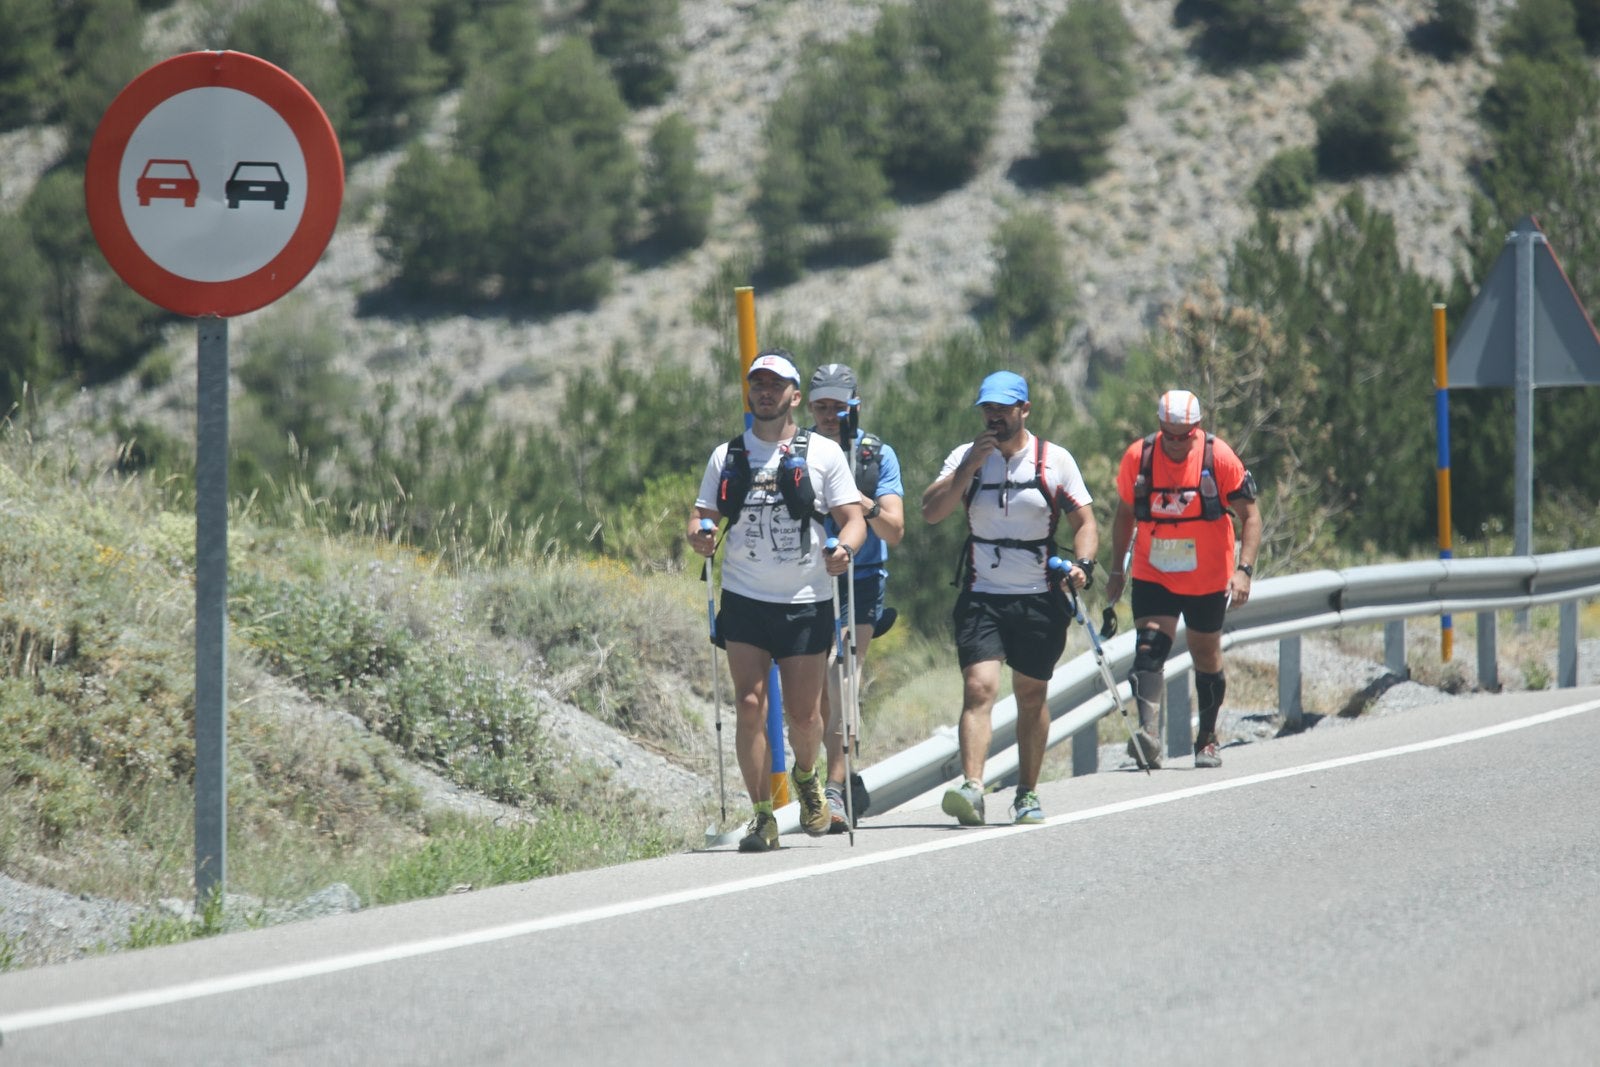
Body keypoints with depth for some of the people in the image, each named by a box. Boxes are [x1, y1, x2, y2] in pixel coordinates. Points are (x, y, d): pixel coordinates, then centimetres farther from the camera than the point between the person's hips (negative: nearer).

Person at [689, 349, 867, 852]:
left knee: (804, 713, 3)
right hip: (744, 601, 1)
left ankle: (805, 777, 35)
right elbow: (702, 516, 11)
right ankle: (762, 815, -3)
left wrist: (844, 548, -20)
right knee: (750, 706, -9)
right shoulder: (726, 457, 9)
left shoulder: (823, 453, 3)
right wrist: (699, 536, -13)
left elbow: (853, 518, 1)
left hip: (806, 602, -1)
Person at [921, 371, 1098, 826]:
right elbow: (930, 512, -6)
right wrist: (969, 466, -13)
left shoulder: (1055, 460, 2)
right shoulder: (965, 457, 5)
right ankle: (971, 788, -27)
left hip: (1039, 600, 0)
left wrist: (1082, 563, -15)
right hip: (981, 596, 0)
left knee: (1031, 698, 8)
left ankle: (1027, 793, 21)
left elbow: (1084, 522, 3)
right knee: (978, 688, -17)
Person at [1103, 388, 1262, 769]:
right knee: (1149, 649, -20)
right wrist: (1116, 570, 10)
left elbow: (1249, 514, -9)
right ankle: (1149, 737, -32)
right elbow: (1124, 513, 7)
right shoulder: (1138, 457, -8)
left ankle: (1207, 740, 30)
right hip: (1152, 577, 0)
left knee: (1206, 656, 13)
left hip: (1207, 579, 0)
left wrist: (1244, 569, -20)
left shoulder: (1218, 457, -14)